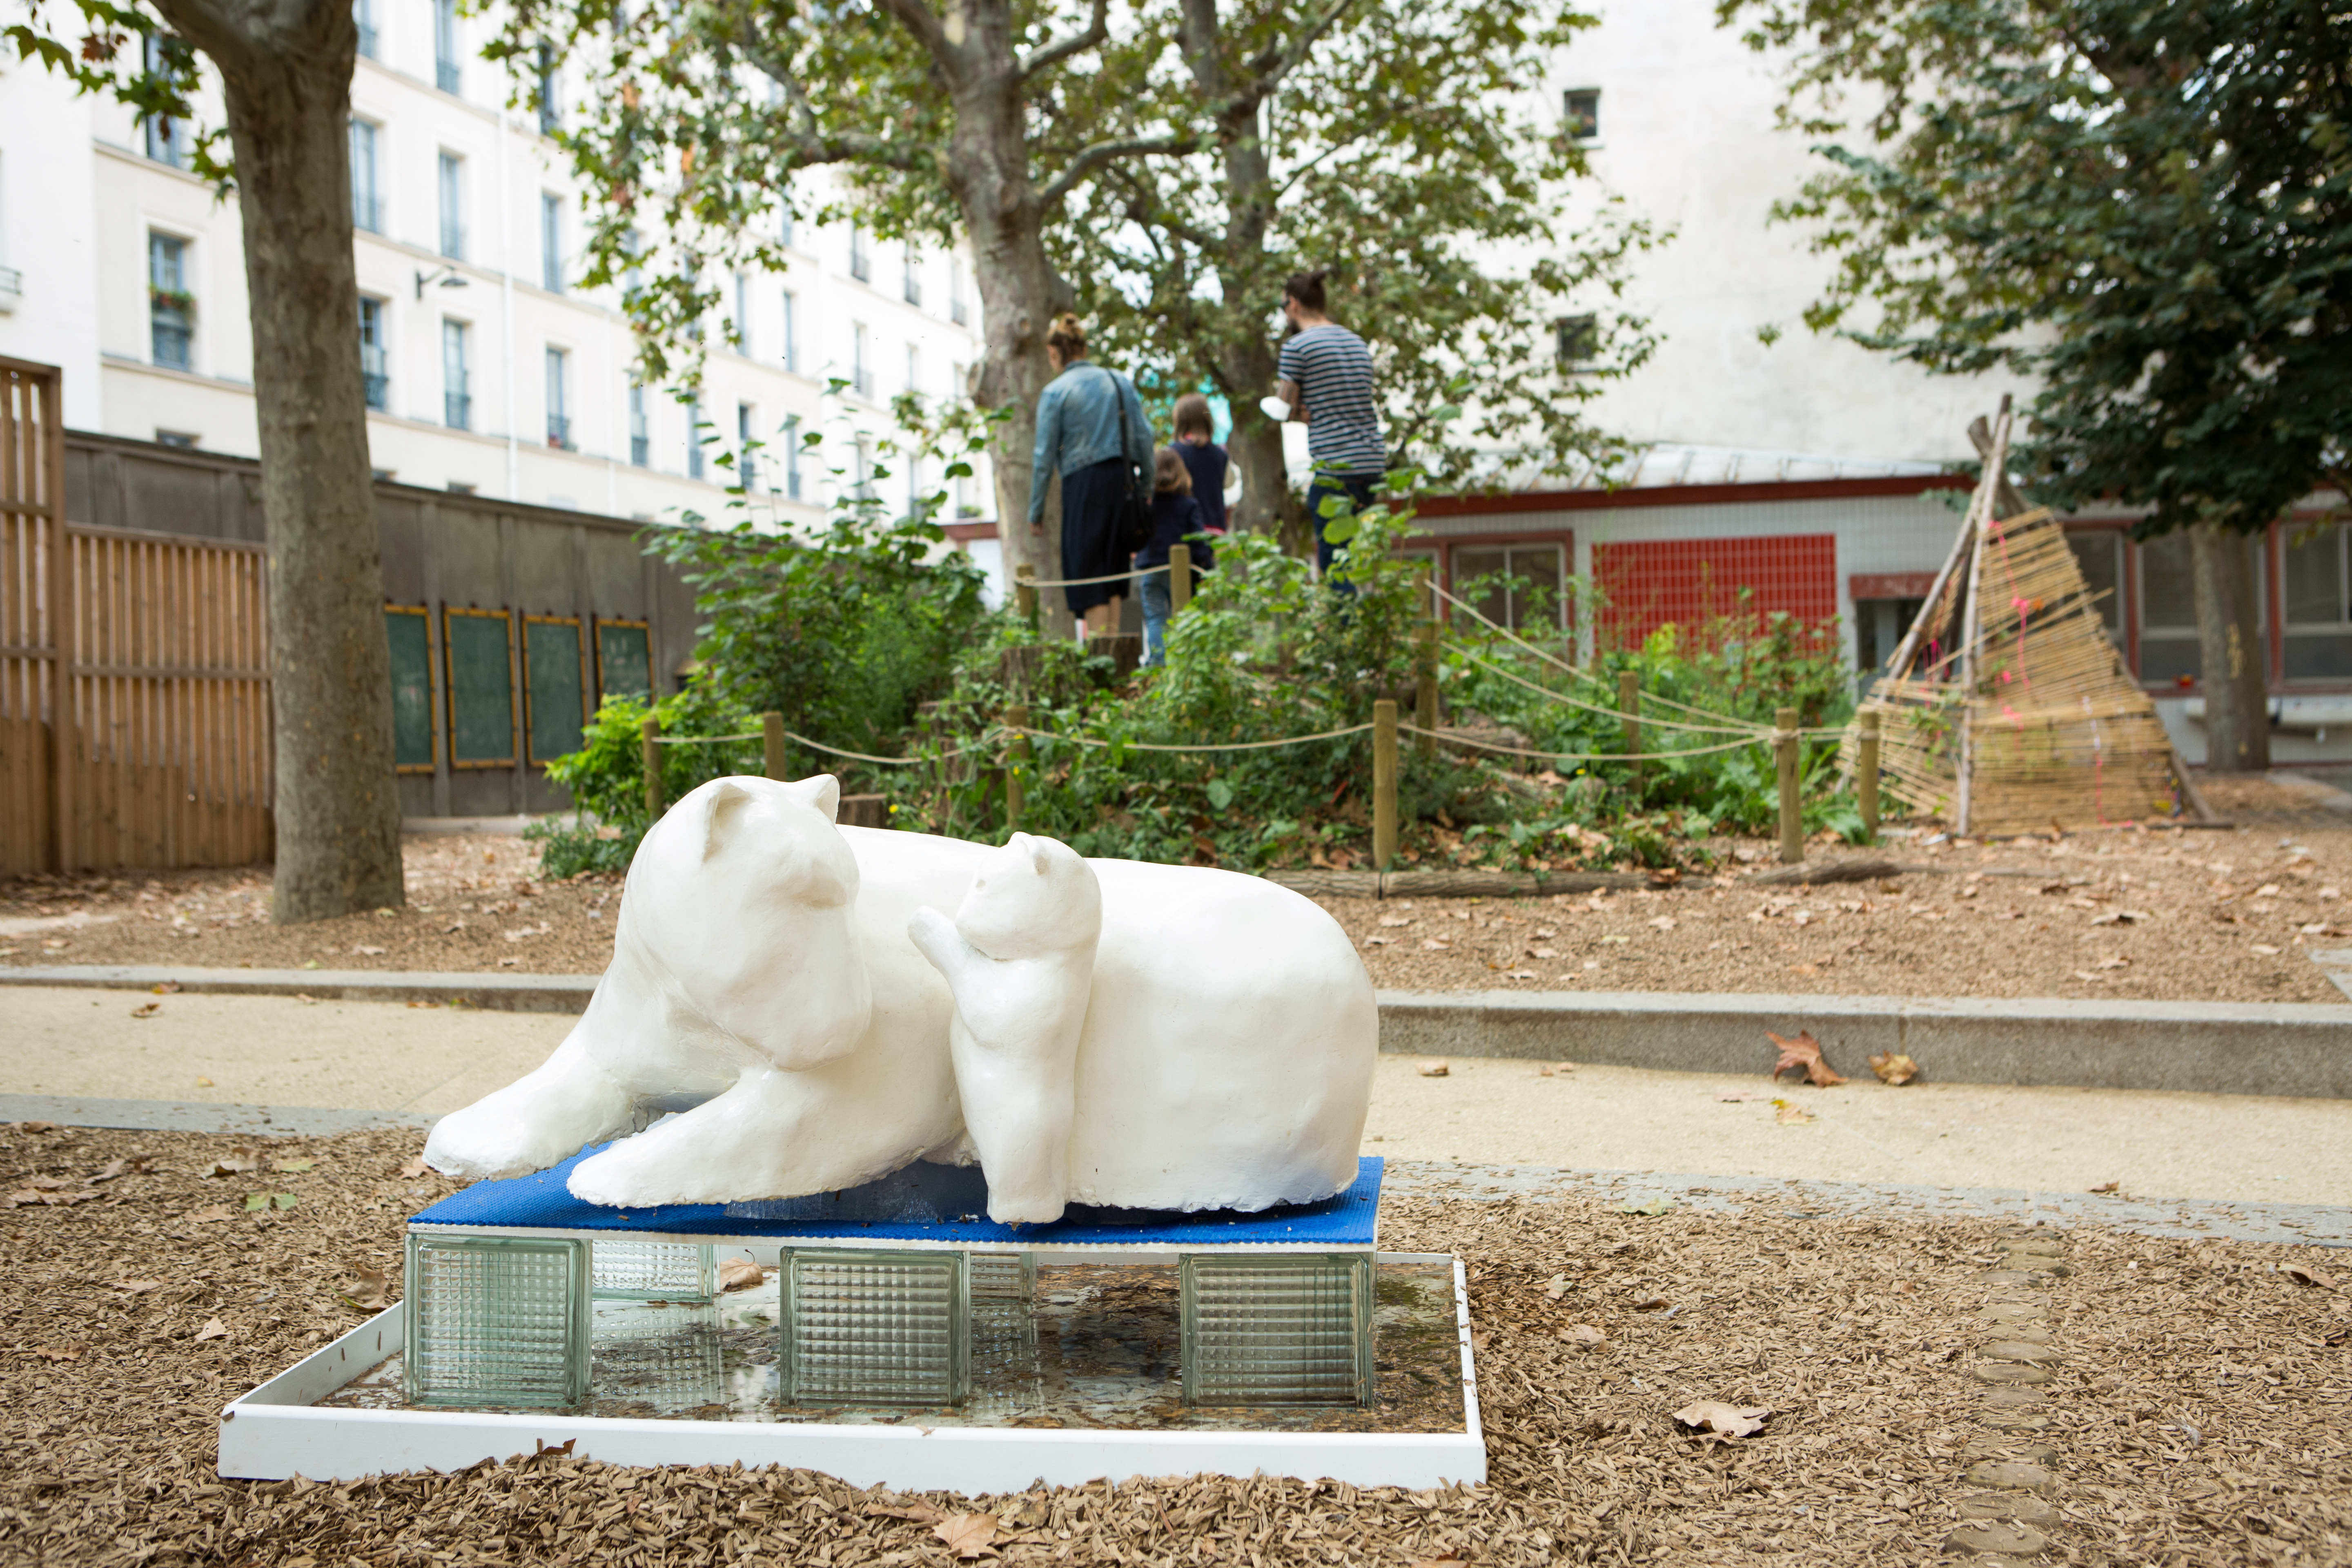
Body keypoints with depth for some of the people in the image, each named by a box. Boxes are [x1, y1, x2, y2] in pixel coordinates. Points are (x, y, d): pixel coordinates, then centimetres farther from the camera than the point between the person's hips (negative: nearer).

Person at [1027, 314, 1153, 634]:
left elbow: (1045, 456, -4)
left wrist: (1036, 511, 1)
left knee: (1086, 564, 2)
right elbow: (1145, 437, 8)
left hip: (1084, 482, -5)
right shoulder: (1121, 381, 9)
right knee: (1115, 564, 14)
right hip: (1123, 478, 5)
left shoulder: (1055, 392, -4)